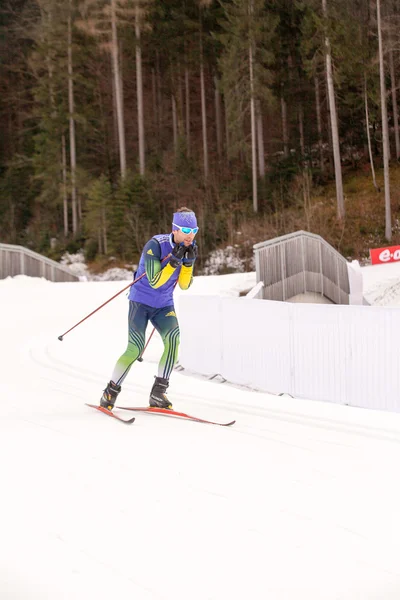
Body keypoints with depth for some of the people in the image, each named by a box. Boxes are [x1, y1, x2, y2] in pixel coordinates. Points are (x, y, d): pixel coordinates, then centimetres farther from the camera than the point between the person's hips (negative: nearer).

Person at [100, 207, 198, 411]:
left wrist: (189, 262, -19)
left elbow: (184, 285, -4)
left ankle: (158, 393, -14)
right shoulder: (155, 245, -22)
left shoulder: (189, 248, -4)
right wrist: (174, 260, -33)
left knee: (173, 338, -22)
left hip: (164, 305, 5)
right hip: (141, 302, -5)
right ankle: (111, 392, 8)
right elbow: (155, 282, -25)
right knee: (135, 349, -14)